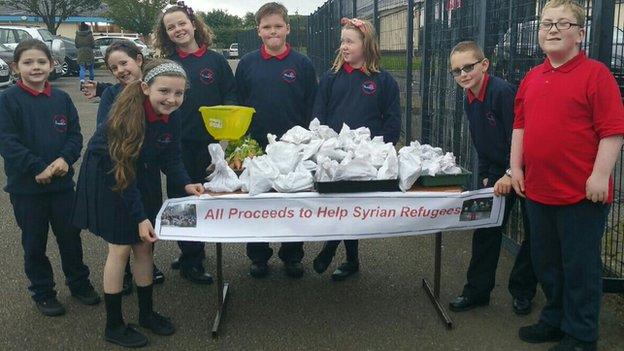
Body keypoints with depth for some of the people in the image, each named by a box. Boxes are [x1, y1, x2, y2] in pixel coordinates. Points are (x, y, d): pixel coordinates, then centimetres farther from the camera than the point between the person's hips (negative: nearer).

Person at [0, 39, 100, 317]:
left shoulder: (62, 99, 2)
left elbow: (75, 135, 2)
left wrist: (65, 159, -16)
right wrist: (39, 168, -21)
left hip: (62, 182, 3)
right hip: (26, 187, -3)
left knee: (70, 236, 14)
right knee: (34, 243, 11)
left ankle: (79, 284, 33)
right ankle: (43, 293, 27)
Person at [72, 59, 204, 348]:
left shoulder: (172, 117, -12)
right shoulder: (127, 115, -31)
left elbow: (171, 158, -3)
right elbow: (121, 169, -29)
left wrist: (186, 184, -22)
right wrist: (139, 216, -29)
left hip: (144, 179, 6)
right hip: (108, 179, -6)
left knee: (145, 246, 11)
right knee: (120, 248, -2)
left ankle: (147, 313, 28)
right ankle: (114, 325, 13)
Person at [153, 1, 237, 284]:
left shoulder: (215, 61, 2)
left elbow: (231, 95, 5)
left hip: (207, 143, 0)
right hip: (177, 144, 0)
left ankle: (191, 257, 26)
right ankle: (191, 261, 18)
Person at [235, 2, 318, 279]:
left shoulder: (302, 64, 0)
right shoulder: (247, 64, 3)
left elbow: (312, 108, 2)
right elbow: (237, 106, 8)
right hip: (256, 146, 1)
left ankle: (292, 256, 25)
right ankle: (258, 256, 26)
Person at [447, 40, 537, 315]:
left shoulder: (502, 92, -22)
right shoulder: (469, 100, 3)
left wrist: (511, 175, -24)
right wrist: (485, 176, 9)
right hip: (497, 172, 7)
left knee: (533, 233, 5)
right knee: (485, 229, 7)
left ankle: (522, 291, 21)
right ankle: (477, 290, 16)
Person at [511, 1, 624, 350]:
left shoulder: (595, 74, -9)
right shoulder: (532, 78, 11)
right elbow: (520, 125, 17)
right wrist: (517, 167, 10)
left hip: (581, 194, -7)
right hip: (538, 190, 7)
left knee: (579, 266, 5)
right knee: (546, 262, 19)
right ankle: (555, 320, 37)